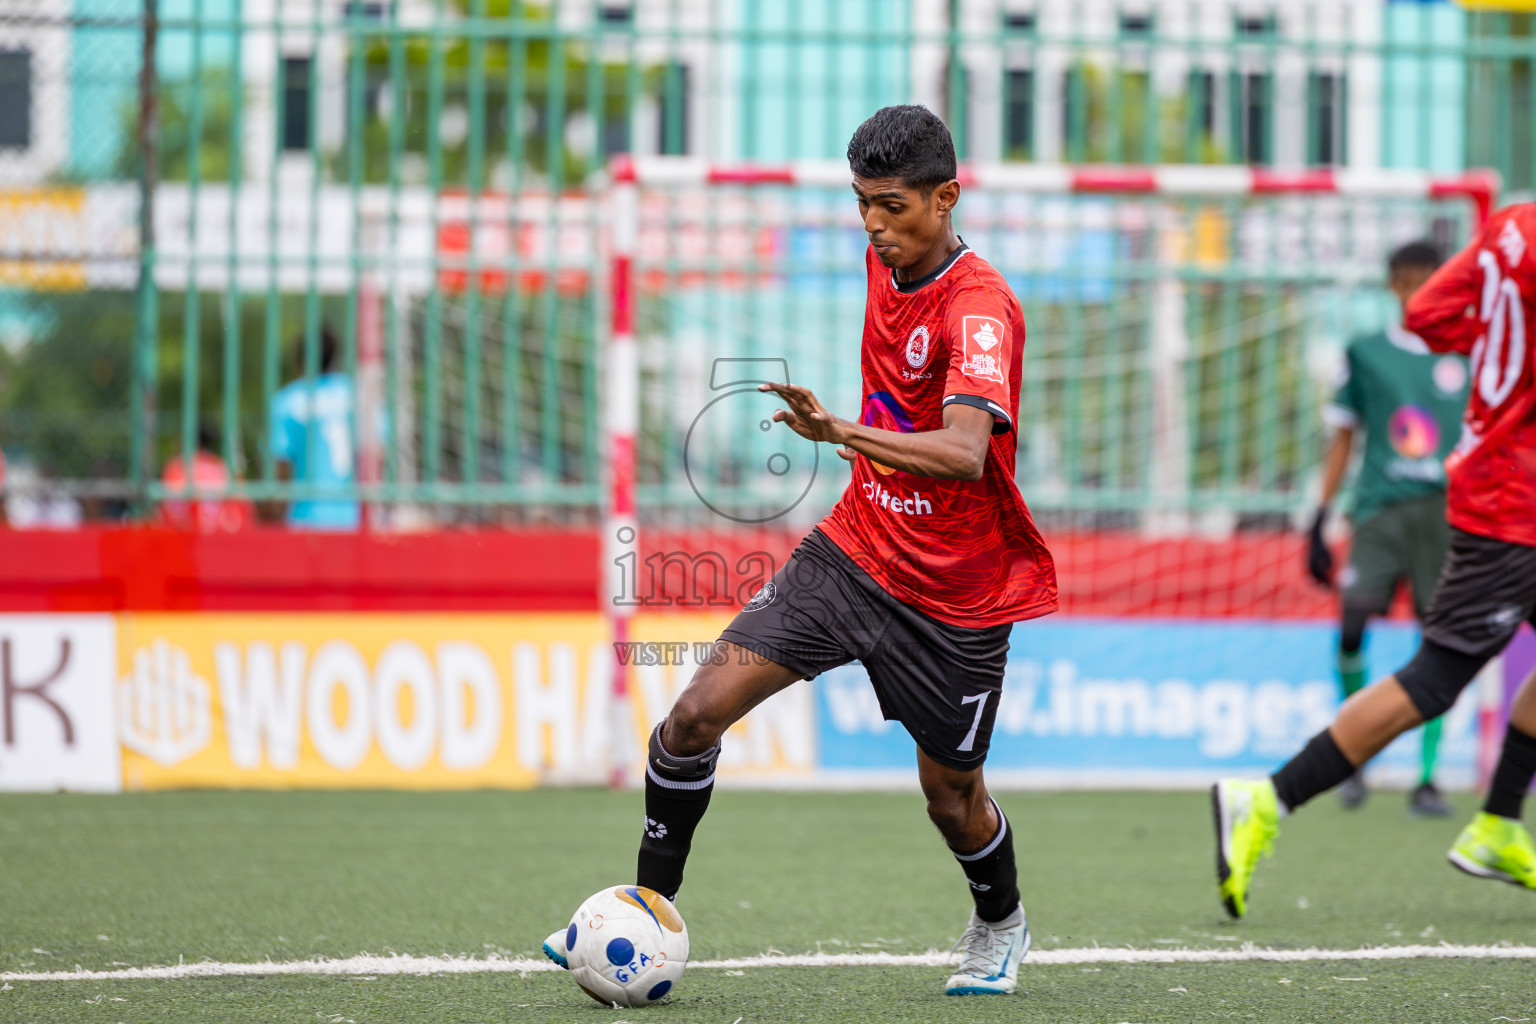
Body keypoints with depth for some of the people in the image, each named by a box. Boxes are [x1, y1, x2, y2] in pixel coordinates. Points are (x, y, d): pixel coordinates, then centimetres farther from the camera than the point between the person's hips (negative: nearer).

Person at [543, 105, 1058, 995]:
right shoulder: (887, 263, 2)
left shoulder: (980, 308, -23)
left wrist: (843, 431, -52)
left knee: (951, 794, 9)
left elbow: (964, 451, -40)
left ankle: (1001, 928, 40)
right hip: (855, 549, 6)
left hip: (956, 595, -6)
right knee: (698, 713, -9)